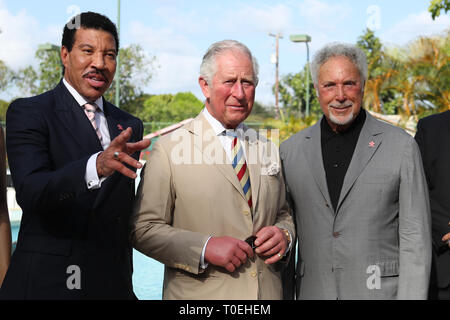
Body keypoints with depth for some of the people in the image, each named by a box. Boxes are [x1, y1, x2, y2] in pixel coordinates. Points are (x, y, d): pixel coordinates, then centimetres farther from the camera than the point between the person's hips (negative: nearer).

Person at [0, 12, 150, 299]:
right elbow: (30, 193, -21)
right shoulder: (28, 112, -5)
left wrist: (125, 281, 12)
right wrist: (96, 166, -36)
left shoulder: (129, 126, 11)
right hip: (46, 285, -4)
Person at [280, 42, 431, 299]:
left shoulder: (402, 146, -2)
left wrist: (412, 296, -10)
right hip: (313, 290, 3)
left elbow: (415, 239, -3)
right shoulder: (291, 150, 7)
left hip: (380, 289, -2)